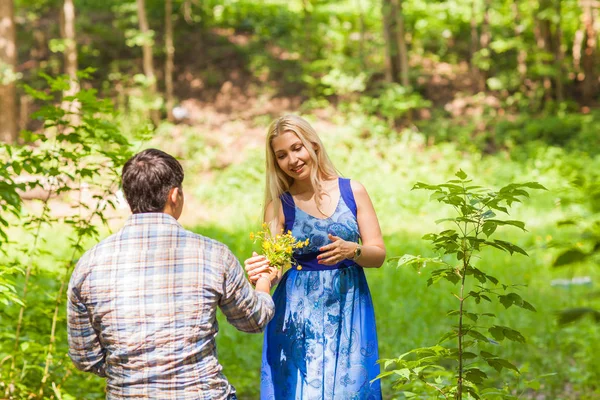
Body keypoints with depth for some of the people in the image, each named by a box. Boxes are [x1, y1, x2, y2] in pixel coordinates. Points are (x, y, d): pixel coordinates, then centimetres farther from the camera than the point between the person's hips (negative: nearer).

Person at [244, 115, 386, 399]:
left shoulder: (352, 191, 2)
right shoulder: (279, 205, 0)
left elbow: (378, 254, 2)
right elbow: (271, 265, -9)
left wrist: (351, 250, -18)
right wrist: (259, 272, -31)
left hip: (349, 311, 1)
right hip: (299, 314, -1)